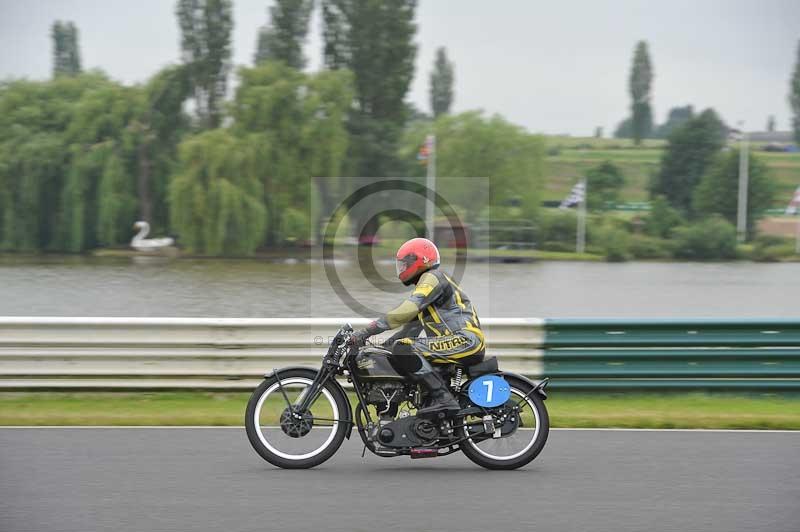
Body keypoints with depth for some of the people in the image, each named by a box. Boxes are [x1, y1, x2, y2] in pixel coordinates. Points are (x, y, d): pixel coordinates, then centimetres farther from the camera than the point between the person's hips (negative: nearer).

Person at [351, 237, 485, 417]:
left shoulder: (432, 278, -6)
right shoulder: (425, 282, 27)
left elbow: (406, 311, -21)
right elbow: (413, 325, 30)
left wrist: (367, 331, -22)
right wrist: (384, 344, 21)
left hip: (466, 340, -11)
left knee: (404, 350, -25)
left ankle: (443, 397, -27)